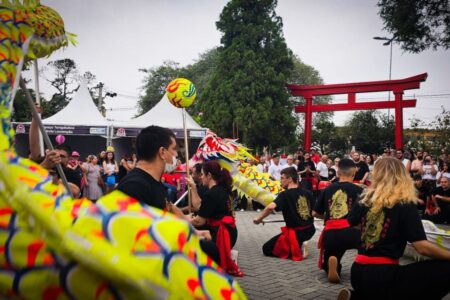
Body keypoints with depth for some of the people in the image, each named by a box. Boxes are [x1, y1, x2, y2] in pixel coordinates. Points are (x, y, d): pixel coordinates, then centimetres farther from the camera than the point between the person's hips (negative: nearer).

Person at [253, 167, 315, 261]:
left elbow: (271, 207, -32)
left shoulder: (284, 194, -15)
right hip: (310, 231, 7)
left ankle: (297, 249, -6)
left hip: (295, 232, -7)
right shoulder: (308, 193, 1)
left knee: (267, 249, 8)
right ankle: (299, 245, 12)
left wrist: (259, 218, -15)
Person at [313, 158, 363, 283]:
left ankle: (331, 260, -13)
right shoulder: (357, 190, 5)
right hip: (350, 231, -2)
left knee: (327, 267, 23)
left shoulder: (327, 189, 14)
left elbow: (315, 213, 19)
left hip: (330, 234, 2)